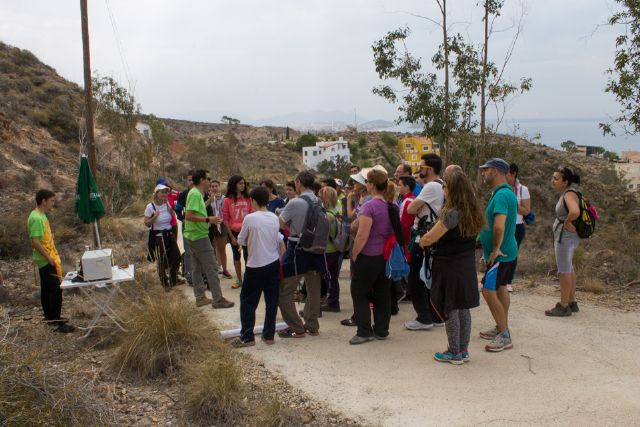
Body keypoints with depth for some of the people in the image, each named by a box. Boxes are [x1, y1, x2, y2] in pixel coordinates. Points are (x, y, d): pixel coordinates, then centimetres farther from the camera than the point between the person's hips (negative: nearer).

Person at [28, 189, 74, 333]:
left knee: (47, 289, 17)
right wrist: (49, 258, -21)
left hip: (47, 260, 10)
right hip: (46, 261, -10)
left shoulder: (41, 215, 10)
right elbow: (35, 242, -26)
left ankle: (50, 317, 27)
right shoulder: (36, 218, -21)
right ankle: (58, 322, -3)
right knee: (56, 290, -7)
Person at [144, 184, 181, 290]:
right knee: (162, 261, 1)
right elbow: (146, 223, -10)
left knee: (176, 257, 10)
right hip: (158, 237, -5)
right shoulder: (150, 206, -13)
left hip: (170, 234, 5)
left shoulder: (167, 204, 1)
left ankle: (173, 280, 30)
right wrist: (154, 217, -25)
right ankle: (165, 283, 18)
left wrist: (172, 212, -4)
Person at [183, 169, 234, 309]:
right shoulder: (196, 194, -19)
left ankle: (200, 297, 21)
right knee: (211, 268, -4)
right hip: (200, 237, -10)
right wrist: (208, 220, -25)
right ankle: (217, 299, 0)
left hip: (191, 236, 10)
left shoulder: (194, 193, 11)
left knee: (197, 268, 14)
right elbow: (189, 216, -26)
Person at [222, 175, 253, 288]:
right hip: (234, 232, 0)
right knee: (236, 256, 11)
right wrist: (231, 236, -5)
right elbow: (226, 219, -2)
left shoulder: (248, 198, 0)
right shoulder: (227, 200, -5)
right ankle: (239, 279, 22)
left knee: (247, 255, 1)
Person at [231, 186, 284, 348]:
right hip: (273, 264, 5)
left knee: (247, 301, 6)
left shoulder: (250, 218, -13)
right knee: (272, 301, 10)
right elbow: (278, 240, 10)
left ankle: (247, 337, 8)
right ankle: (269, 335, 16)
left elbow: (241, 241, -2)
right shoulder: (275, 218, 2)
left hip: (255, 266, -5)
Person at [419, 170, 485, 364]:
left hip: (449, 266, -8)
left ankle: (454, 353, 12)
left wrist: (421, 241, 3)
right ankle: (464, 350, 23)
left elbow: (429, 238, -18)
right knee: (463, 308, 15)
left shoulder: (452, 213, -21)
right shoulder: (472, 212, 4)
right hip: (467, 266, 8)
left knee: (449, 309, 4)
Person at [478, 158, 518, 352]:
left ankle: (504, 336, -5)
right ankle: (501, 328, 30)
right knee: (500, 288, 18)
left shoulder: (502, 195, -23)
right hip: (506, 251, 11)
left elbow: (499, 226, -34)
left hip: (500, 254, -11)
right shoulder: (505, 192, 11)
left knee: (489, 292, -10)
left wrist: (496, 248, -22)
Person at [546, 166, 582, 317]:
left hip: (565, 236, -10)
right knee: (569, 270, 18)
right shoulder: (566, 193, 9)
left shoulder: (569, 194, -20)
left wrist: (567, 223, -22)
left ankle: (563, 306, 6)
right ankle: (572, 303, 29)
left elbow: (575, 212, -40)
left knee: (564, 271, -2)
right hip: (566, 237, 10)